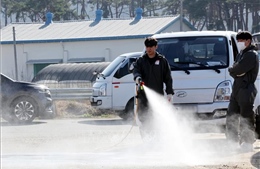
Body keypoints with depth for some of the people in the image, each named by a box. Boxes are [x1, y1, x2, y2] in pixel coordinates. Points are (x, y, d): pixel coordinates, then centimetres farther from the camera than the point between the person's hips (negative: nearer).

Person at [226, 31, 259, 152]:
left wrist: (231, 69, -1)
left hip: (246, 89, -9)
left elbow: (239, 69, -19)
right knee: (231, 117, 8)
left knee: (246, 119, -6)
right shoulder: (240, 55, 21)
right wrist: (236, 72, -9)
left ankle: (247, 144, -4)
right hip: (236, 89, 9)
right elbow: (234, 72, 11)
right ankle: (232, 142, 13)